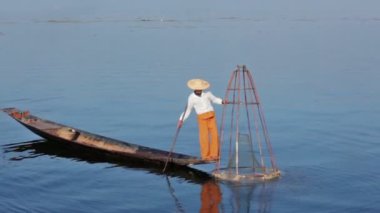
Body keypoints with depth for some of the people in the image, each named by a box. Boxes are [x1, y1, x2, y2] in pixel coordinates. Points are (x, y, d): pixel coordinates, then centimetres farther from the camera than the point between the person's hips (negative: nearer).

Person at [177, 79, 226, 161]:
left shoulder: (207, 94, 3)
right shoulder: (191, 98, -2)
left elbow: (214, 99, 17)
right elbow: (188, 110, 4)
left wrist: (222, 101, -1)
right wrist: (181, 120, -3)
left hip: (212, 116, 2)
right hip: (202, 118, -2)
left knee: (215, 135, -3)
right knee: (204, 137, -6)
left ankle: (214, 155, 7)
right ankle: (206, 156, 8)